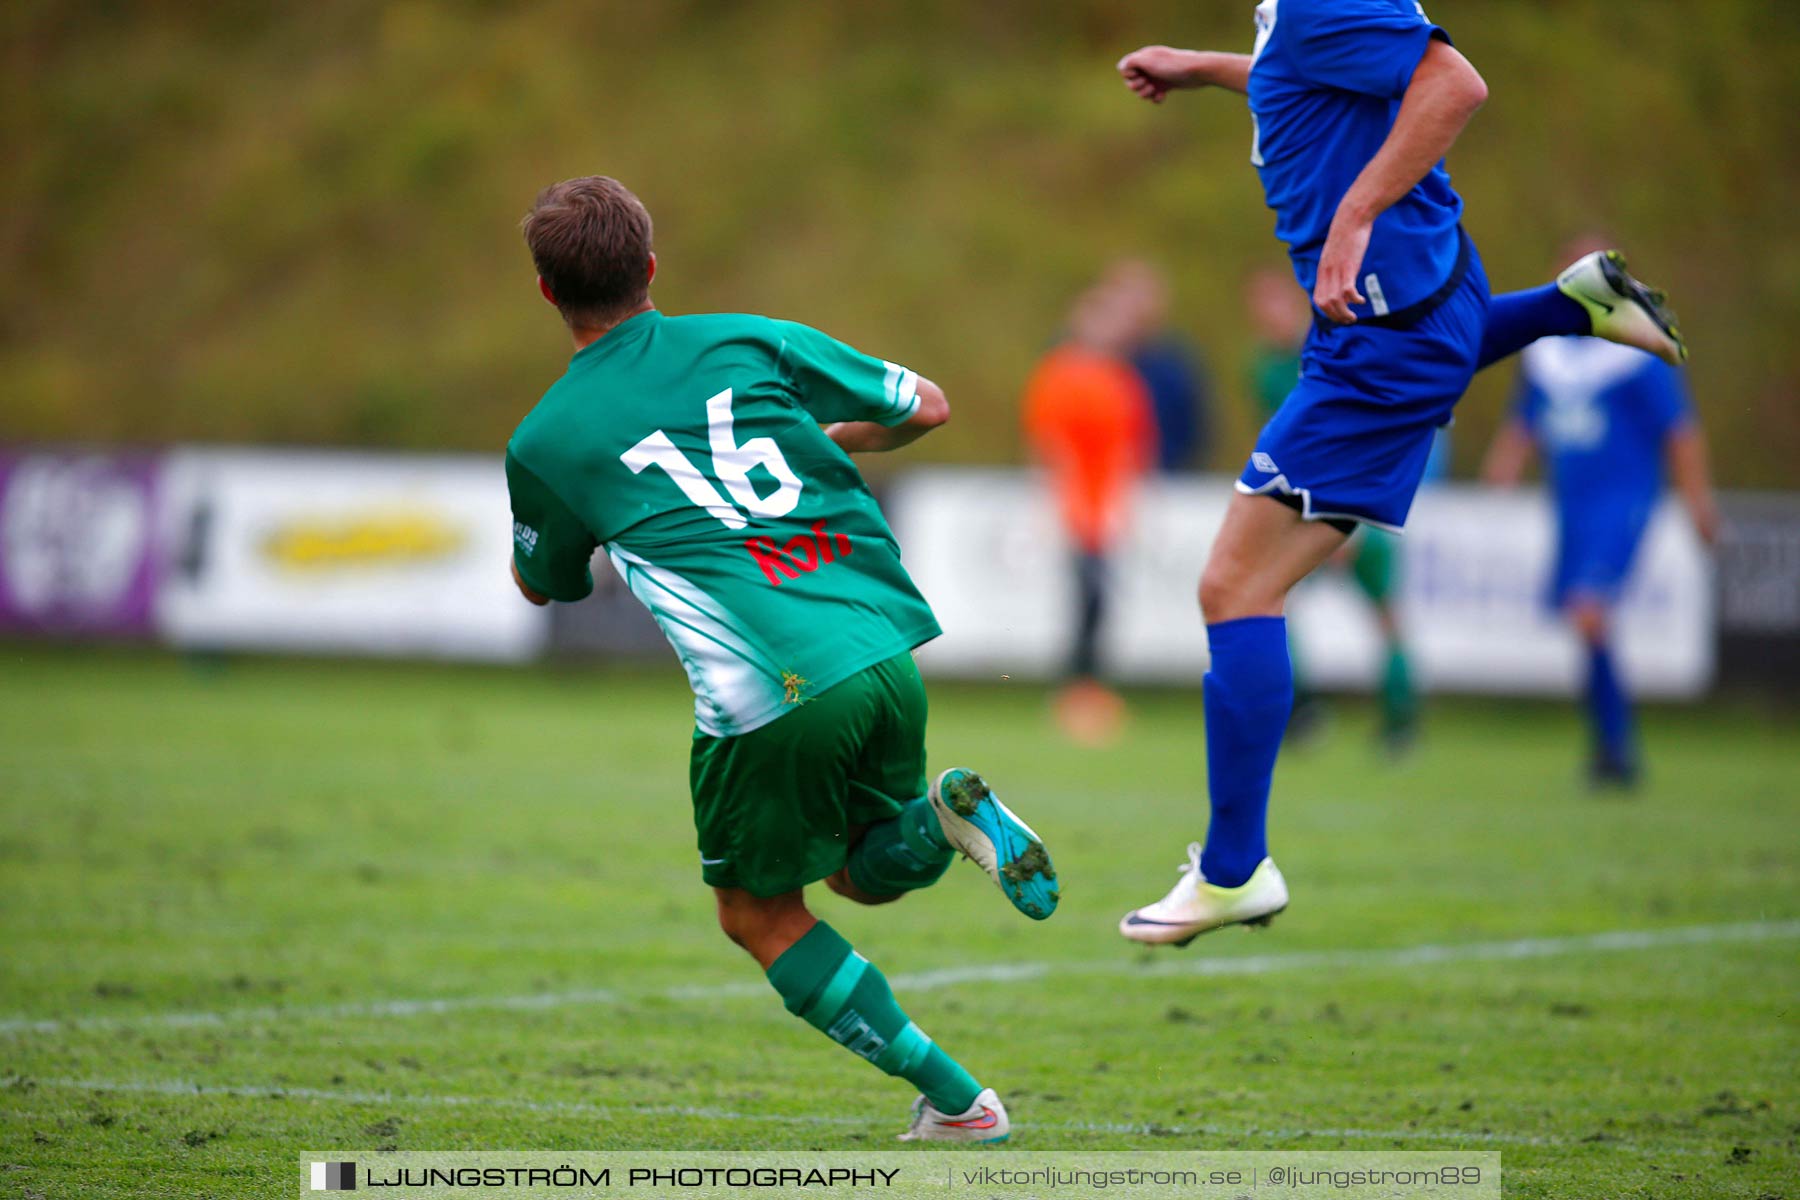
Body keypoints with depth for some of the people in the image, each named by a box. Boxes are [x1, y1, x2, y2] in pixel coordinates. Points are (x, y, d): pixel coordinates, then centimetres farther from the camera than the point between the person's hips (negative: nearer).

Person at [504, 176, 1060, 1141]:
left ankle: (955, 1101, 9)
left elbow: (542, 584, 26)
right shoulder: (747, 340, 12)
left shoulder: (544, 442, 7)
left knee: (760, 916, 19)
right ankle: (945, 815, -6)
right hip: (885, 652, 4)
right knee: (869, 872, 28)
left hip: (766, 696, -4)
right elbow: (924, 407, 19)